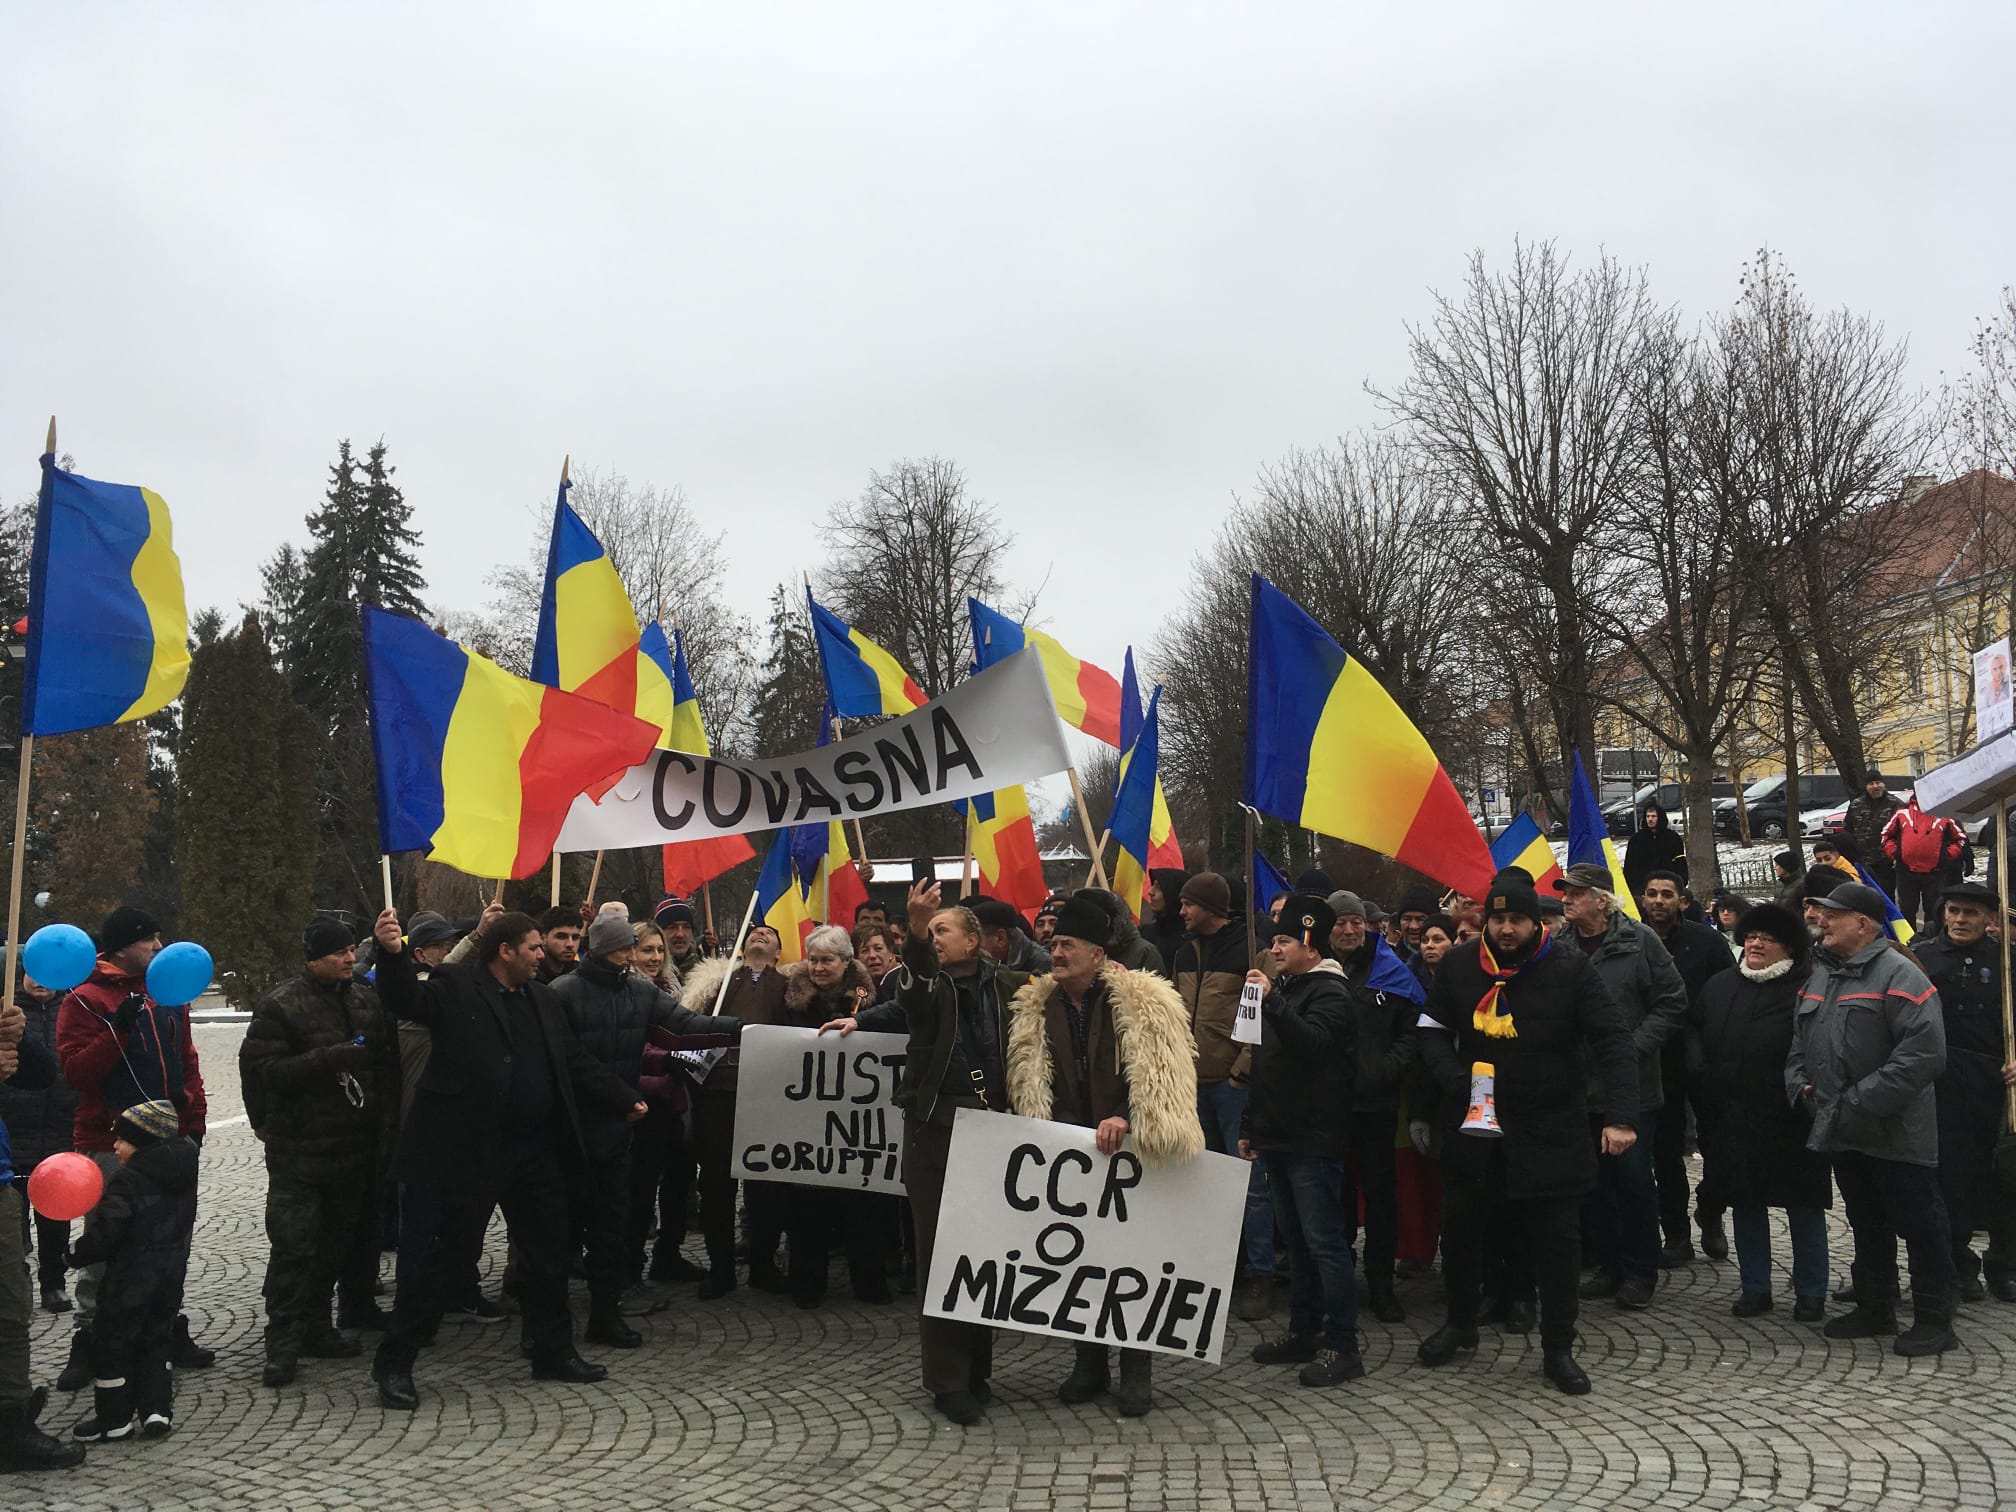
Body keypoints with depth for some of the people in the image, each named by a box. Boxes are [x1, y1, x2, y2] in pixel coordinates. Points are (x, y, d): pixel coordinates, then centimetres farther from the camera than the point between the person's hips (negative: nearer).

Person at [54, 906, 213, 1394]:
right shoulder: (84, 1001, -6)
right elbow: (75, 1070, -14)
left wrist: (194, 1117, 9)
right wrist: (119, 1029, -25)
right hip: (112, 1146, -6)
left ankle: (172, 1331, 23)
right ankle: (87, 1343, 11)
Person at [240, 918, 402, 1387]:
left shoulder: (367, 1001, 8)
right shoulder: (280, 1006, -9)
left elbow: (387, 1067, 13)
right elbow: (261, 1067, -18)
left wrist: (387, 1130, 6)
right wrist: (330, 1058, -25)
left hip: (354, 1148, 6)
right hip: (299, 1150, -6)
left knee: (335, 1243, 13)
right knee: (293, 1245, -7)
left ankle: (315, 1328, 26)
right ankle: (283, 1344, 2)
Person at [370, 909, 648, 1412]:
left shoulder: (543, 999, 14)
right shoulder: (456, 988, -6)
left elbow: (576, 1062, 18)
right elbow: (406, 1000, -22)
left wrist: (626, 1100, 15)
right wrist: (392, 953, -40)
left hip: (537, 1151, 7)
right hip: (472, 1150, -7)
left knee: (548, 1254, 13)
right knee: (447, 1254, -1)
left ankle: (553, 1352, 28)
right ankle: (394, 1362, 13)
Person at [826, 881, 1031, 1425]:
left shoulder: (1006, 986, 9)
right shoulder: (929, 985, 4)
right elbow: (910, 994, -20)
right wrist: (914, 932, -40)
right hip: (936, 1129, -1)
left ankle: (977, 1369, 24)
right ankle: (947, 1379, 11)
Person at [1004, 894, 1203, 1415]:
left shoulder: (1142, 1004, -9)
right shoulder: (1034, 1009, 2)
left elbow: (1159, 1077, -14)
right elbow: (1030, 1089, 6)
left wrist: (1124, 1121, -24)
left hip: (1129, 1152, -3)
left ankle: (1136, 1372, 17)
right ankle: (1090, 1363, 25)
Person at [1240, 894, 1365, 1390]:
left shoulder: (1329, 992, -10)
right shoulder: (1282, 987, 16)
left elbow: (1311, 1042, -30)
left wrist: (1271, 1000, -34)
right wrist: (1250, 1126, 20)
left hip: (1314, 1139, -9)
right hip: (1278, 1135, 9)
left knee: (1324, 1241, -7)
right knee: (1297, 1239, 15)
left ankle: (1342, 1346, -1)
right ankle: (1304, 1332, 24)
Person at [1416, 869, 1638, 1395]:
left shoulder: (1570, 967, -11)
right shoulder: (1459, 965, -2)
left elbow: (1614, 1042, -13)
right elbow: (1432, 1029, 7)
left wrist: (1620, 1116, -24)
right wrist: (1454, 1076, -13)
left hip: (1551, 1129, -3)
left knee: (1557, 1237, 3)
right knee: (1460, 1226, 13)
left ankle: (1558, 1348, 19)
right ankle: (1460, 1324, 35)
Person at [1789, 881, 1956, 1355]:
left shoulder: (1898, 975, -15)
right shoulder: (1818, 977, 12)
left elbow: (1924, 1054, -23)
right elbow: (1799, 1044, 22)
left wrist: (1859, 1101, -23)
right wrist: (1800, 1083, 3)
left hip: (1895, 1134, -8)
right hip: (1843, 1135, 8)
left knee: (1918, 1227, 3)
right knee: (1866, 1226, 18)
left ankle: (1934, 1320, 16)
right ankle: (1874, 1310, 30)